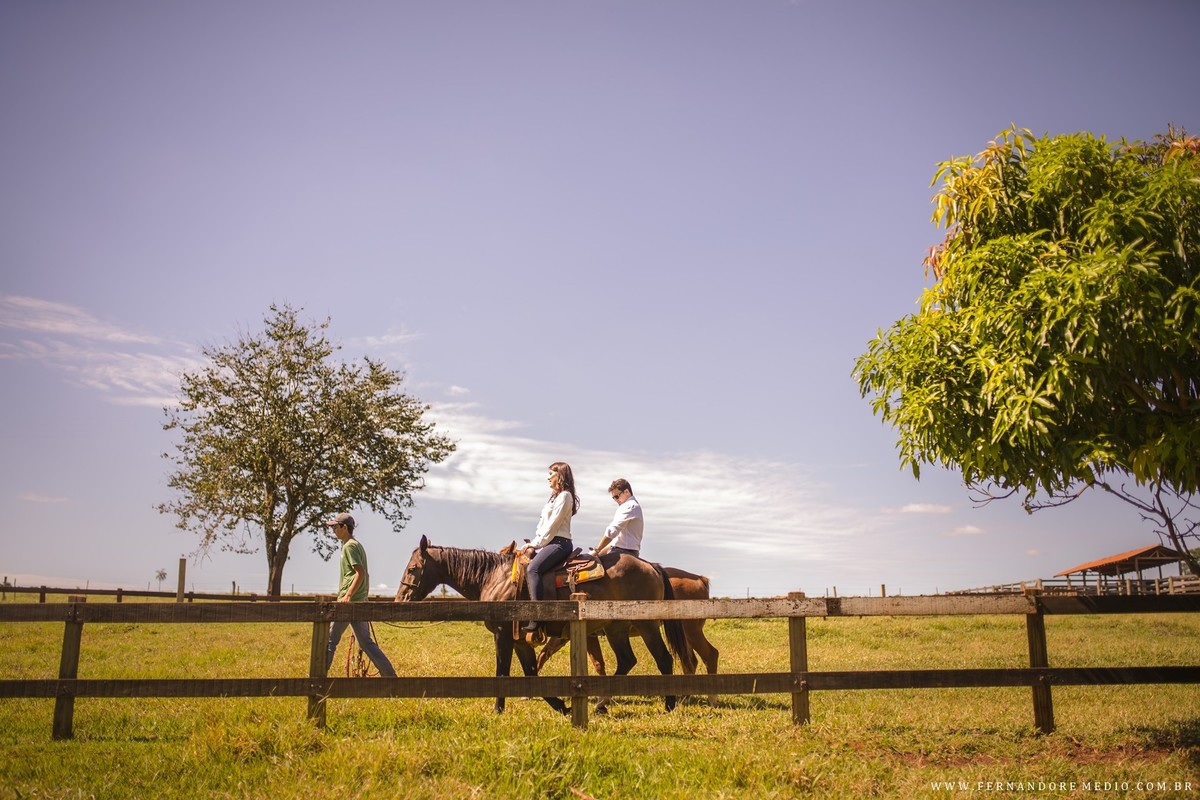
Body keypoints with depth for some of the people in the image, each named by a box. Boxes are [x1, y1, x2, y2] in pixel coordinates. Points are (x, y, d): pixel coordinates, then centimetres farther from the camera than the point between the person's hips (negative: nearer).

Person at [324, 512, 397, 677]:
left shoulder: (349, 546, -10)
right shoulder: (358, 545, 19)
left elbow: (361, 573, -20)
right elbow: (365, 575, 24)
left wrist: (348, 595, -23)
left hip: (348, 602, -9)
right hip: (360, 602, 9)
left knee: (330, 639, 0)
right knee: (366, 643, 8)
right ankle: (390, 674, 4)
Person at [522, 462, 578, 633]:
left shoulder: (564, 496, -6)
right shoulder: (555, 496, 24)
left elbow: (552, 524, -13)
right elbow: (543, 524, 20)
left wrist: (536, 544, -11)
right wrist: (533, 543, 7)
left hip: (558, 543, -11)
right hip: (548, 543, 11)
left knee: (532, 569, -31)